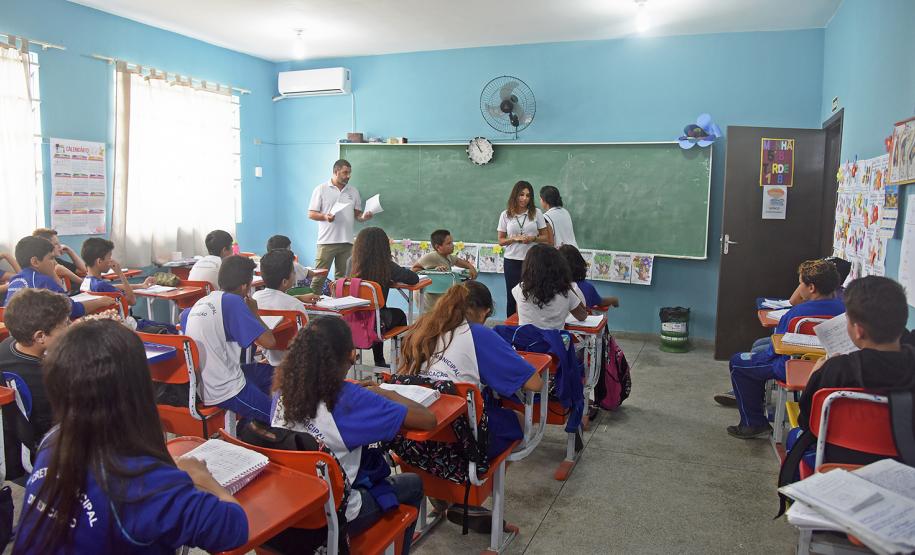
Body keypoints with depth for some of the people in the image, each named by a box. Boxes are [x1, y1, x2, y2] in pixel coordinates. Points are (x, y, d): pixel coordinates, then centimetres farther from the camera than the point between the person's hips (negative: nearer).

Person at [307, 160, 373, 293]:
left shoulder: (353, 192, 14)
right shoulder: (321, 189, 2)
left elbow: (357, 214, 17)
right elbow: (311, 214, 0)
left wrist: (364, 217, -6)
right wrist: (325, 217, -19)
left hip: (347, 242, 4)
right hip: (327, 241, -4)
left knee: (342, 278, 8)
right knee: (319, 277, -5)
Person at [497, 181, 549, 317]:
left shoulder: (536, 213, 2)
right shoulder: (506, 215, 4)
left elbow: (545, 237, 6)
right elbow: (501, 241, 6)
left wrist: (533, 238, -14)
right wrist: (514, 239, -13)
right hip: (512, 260, 1)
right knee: (512, 297, 8)